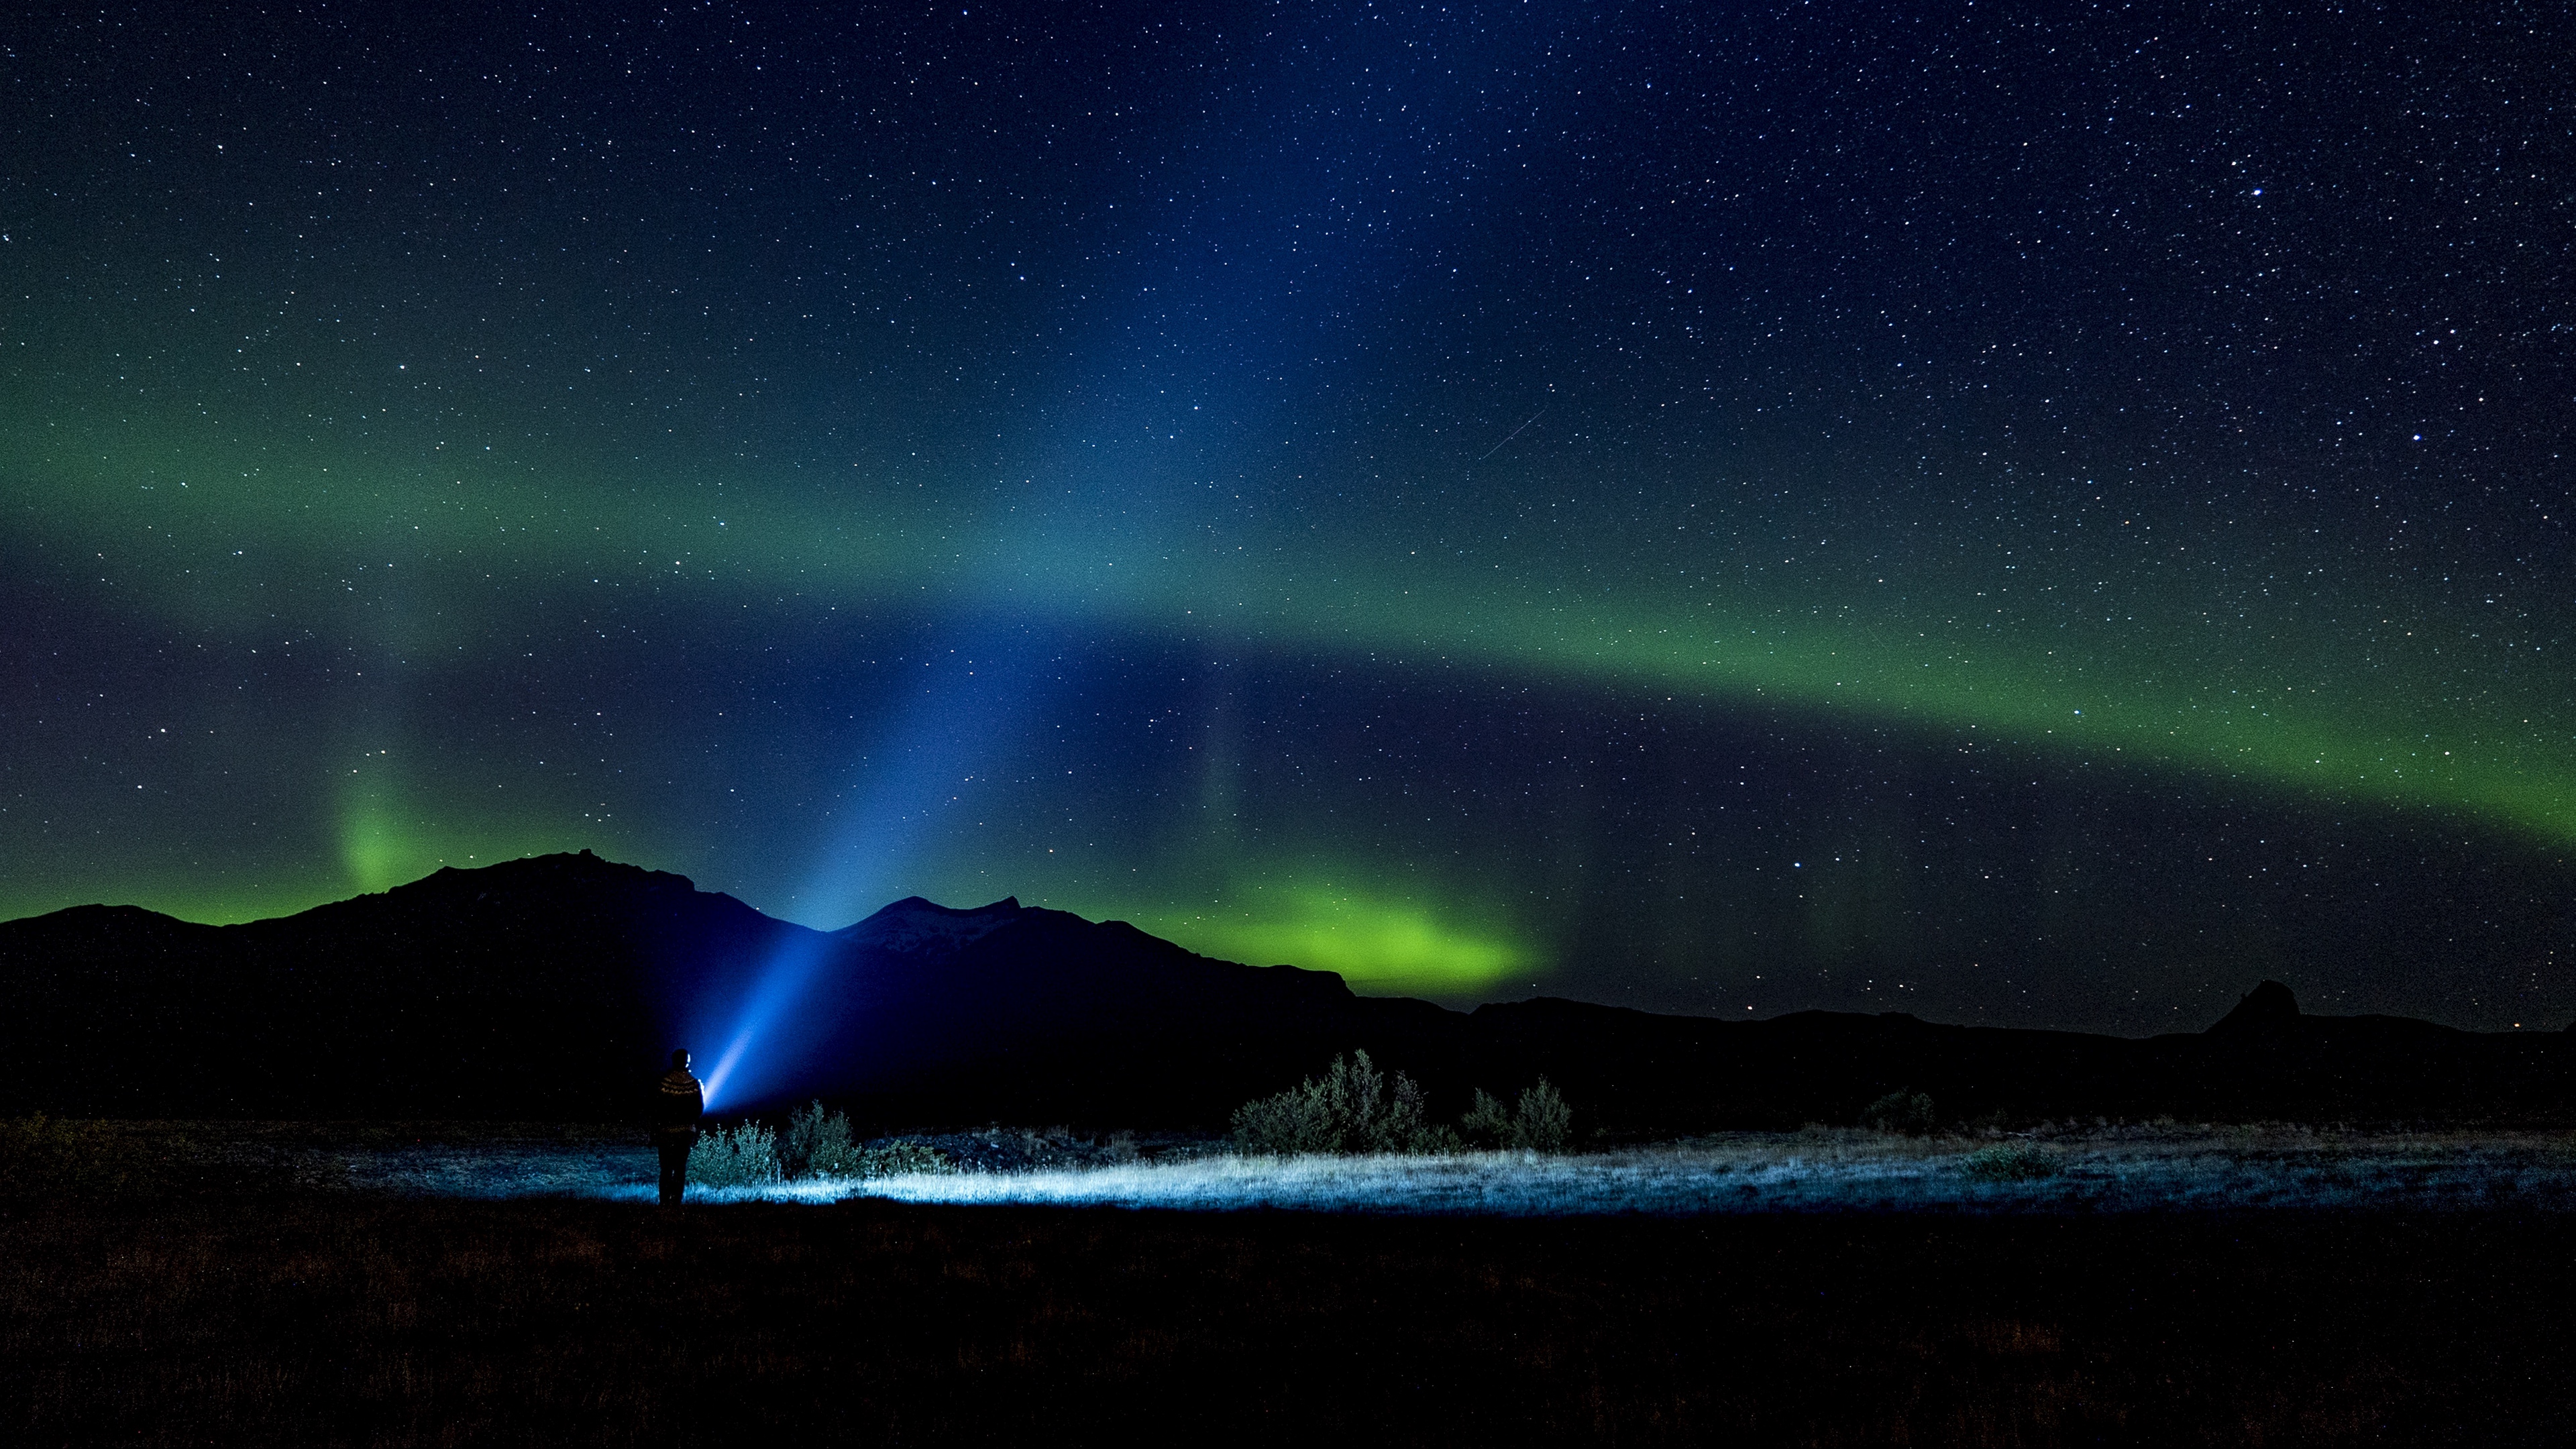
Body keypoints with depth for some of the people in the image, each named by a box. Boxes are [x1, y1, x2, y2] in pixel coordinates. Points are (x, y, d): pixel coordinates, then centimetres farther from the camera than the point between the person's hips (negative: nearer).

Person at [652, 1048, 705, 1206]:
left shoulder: (664, 1081, -8)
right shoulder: (694, 1084, -6)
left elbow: (656, 1108, -7)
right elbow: (699, 1109, -1)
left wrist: (654, 1130, 1)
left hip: (666, 1130, -1)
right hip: (686, 1131, 1)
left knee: (666, 1169, 6)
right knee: (681, 1169, 6)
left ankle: (665, 1202, 2)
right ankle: (676, 1203, 3)